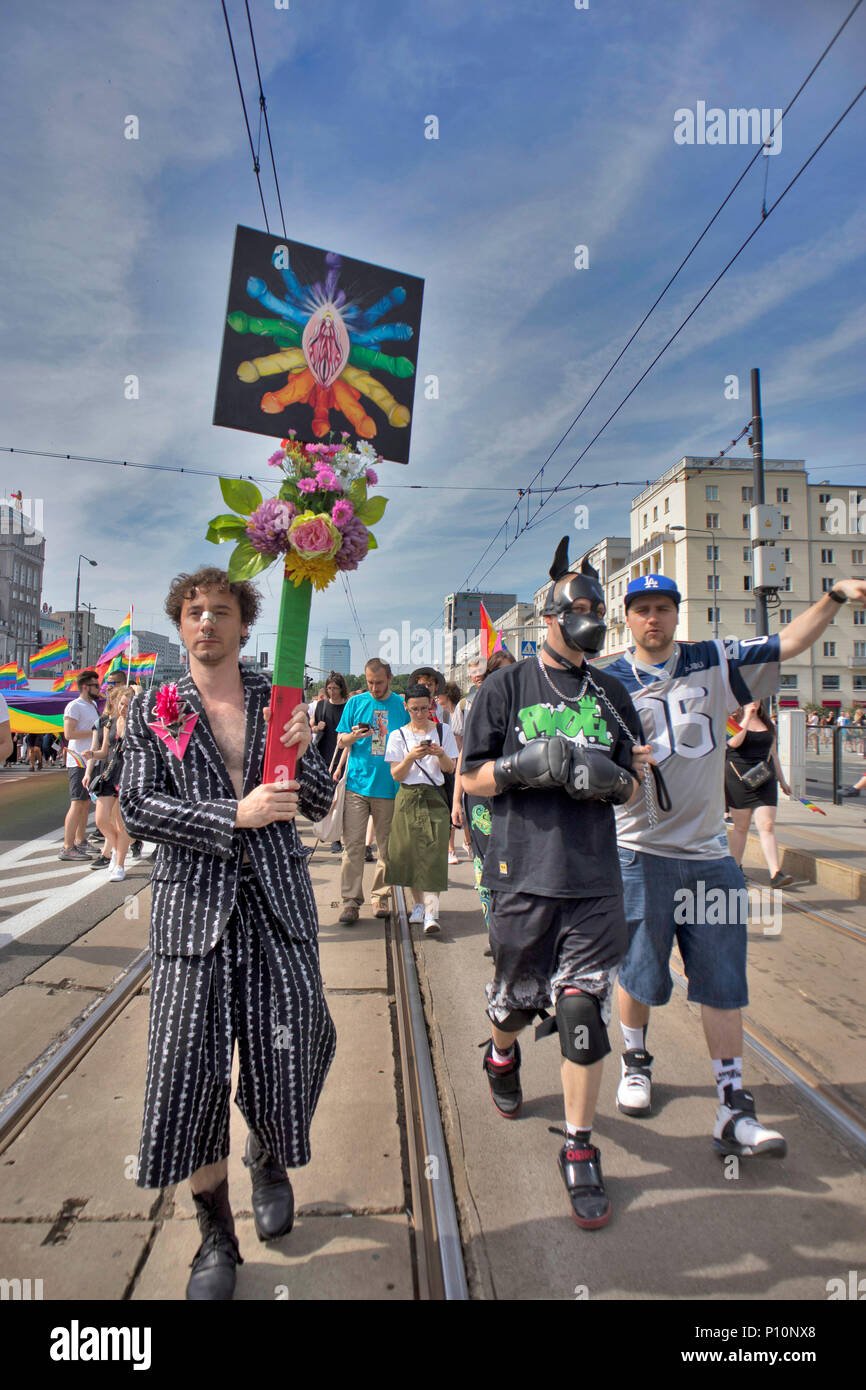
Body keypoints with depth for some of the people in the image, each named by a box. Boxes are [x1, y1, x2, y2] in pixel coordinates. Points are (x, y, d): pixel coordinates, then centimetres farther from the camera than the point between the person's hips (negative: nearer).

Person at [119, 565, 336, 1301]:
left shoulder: (278, 701, 8)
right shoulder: (152, 709, 4)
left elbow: (318, 806, 7)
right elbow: (138, 808, -6)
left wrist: (300, 753, -14)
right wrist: (236, 813, -16)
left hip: (278, 900, 2)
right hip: (194, 903, -1)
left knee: (290, 1052, 6)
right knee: (191, 1072, 2)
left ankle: (269, 1161, 42)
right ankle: (216, 1236, 26)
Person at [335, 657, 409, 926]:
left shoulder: (402, 706, 6)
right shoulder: (355, 703, 7)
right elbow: (340, 740, 9)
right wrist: (353, 736, -13)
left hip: (389, 786, 0)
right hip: (357, 783, 0)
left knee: (387, 846, 7)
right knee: (352, 844, -3)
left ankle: (381, 896, 19)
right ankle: (351, 901, 3)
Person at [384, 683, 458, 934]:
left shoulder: (442, 731, 7)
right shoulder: (398, 735, 6)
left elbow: (450, 769, 6)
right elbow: (396, 775, 1)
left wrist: (440, 754, -14)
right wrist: (410, 757, -17)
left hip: (435, 797, -1)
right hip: (408, 798, 1)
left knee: (433, 852, -11)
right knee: (409, 852, 2)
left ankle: (431, 912, -15)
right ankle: (418, 903, 21)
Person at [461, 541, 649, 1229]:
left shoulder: (610, 694, 10)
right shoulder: (506, 687, 1)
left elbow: (635, 784, 14)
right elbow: (472, 779, 1)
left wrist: (610, 778, -9)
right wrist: (529, 765, -17)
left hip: (595, 879, 2)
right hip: (523, 874, -1)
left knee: (583, 1011, 0)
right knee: (517, 1000, 14)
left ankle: (580, 1151, 17)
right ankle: (501, 1057, 50)